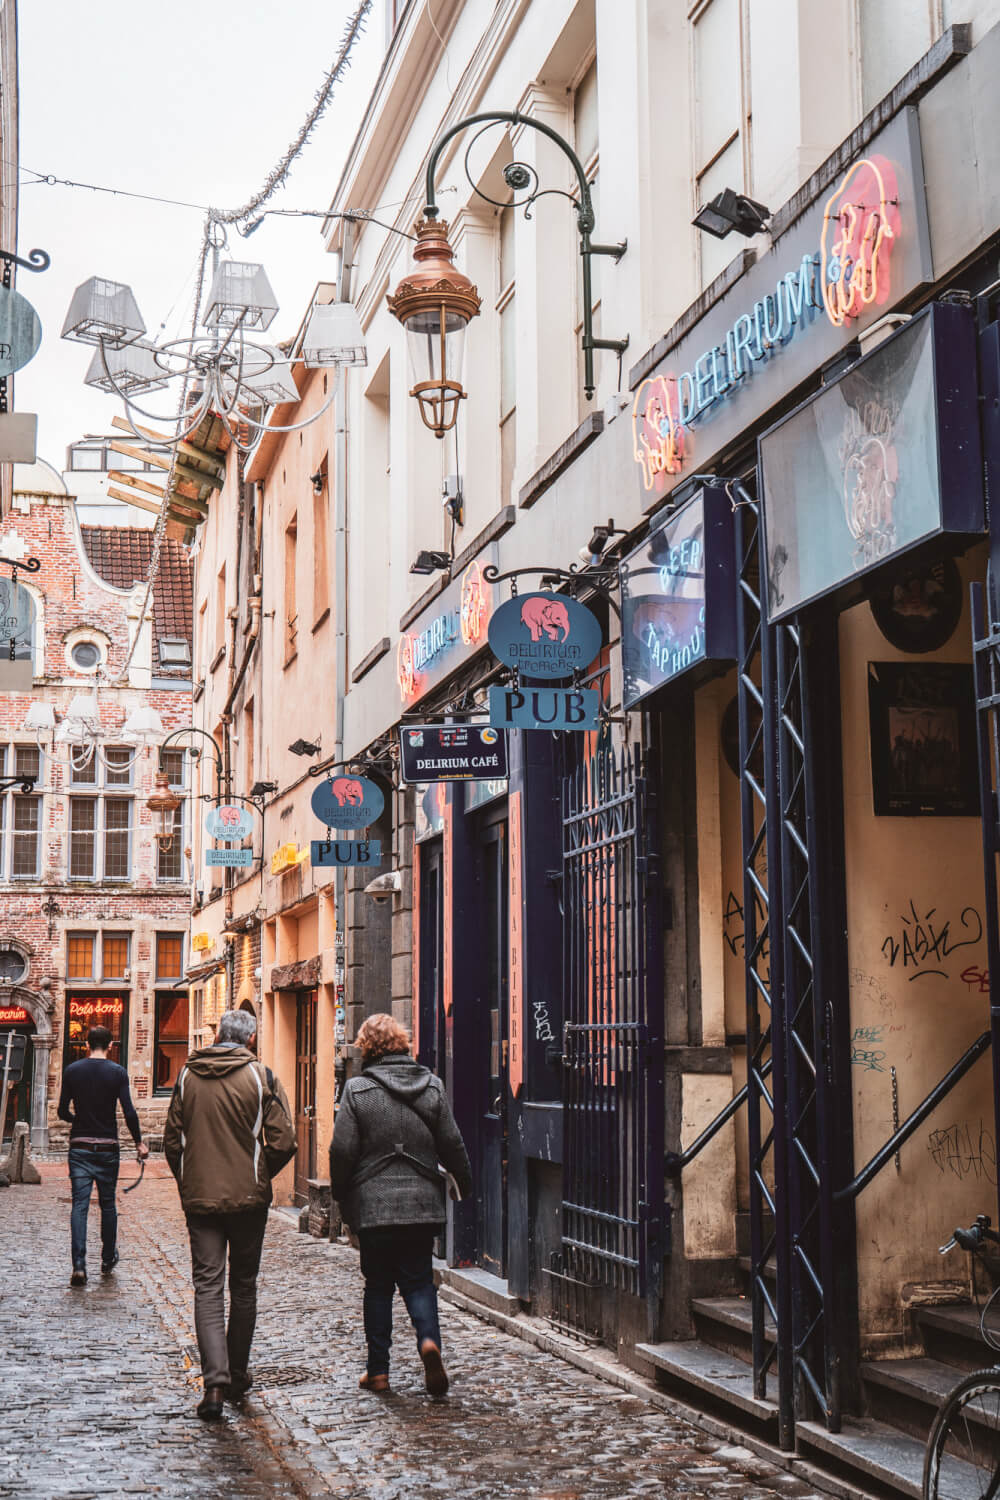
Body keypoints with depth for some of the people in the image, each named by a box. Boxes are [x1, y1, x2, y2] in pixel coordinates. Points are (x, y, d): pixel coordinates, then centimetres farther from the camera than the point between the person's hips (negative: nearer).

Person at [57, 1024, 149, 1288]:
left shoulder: (72, 1071, 1)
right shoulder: (117, 1073, -4)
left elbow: (62, 1112, 4)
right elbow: (129, 1113, -10)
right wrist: (139, 1143, 3)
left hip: (80, 1147, 1)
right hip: (108, 1147, -1)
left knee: (79, 1204, -2)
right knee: (107, 1204, 13)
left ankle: (79, 1265, -14)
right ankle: (108, 1259, 25)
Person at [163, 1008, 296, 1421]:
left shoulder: (187, 1075, 4)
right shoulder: (262, 1077, -5)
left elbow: (172, 1140, 8)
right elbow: (283, 1143, -9)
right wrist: (260, 1176, 8)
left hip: (199, 1197, 1)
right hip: (248, 1198, -1)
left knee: (208, 1286, -1)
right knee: (243, 1286, 13)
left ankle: (215, 1381, -16)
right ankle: (238, 1376, 21)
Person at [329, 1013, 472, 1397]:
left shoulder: (358, 1090, -6)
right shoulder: (432, 1085, 3)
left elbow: (342, 1150, -7)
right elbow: (452, 1143, 6)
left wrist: (339, 1193, 8)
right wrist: (465, 1185, 20)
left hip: (373, 1205, -2)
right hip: (423, 1203, 2)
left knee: (378, 1286, 9)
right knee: (418, 1280, 11)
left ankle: (378, 1370, 12)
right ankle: (429, 1339, -15)